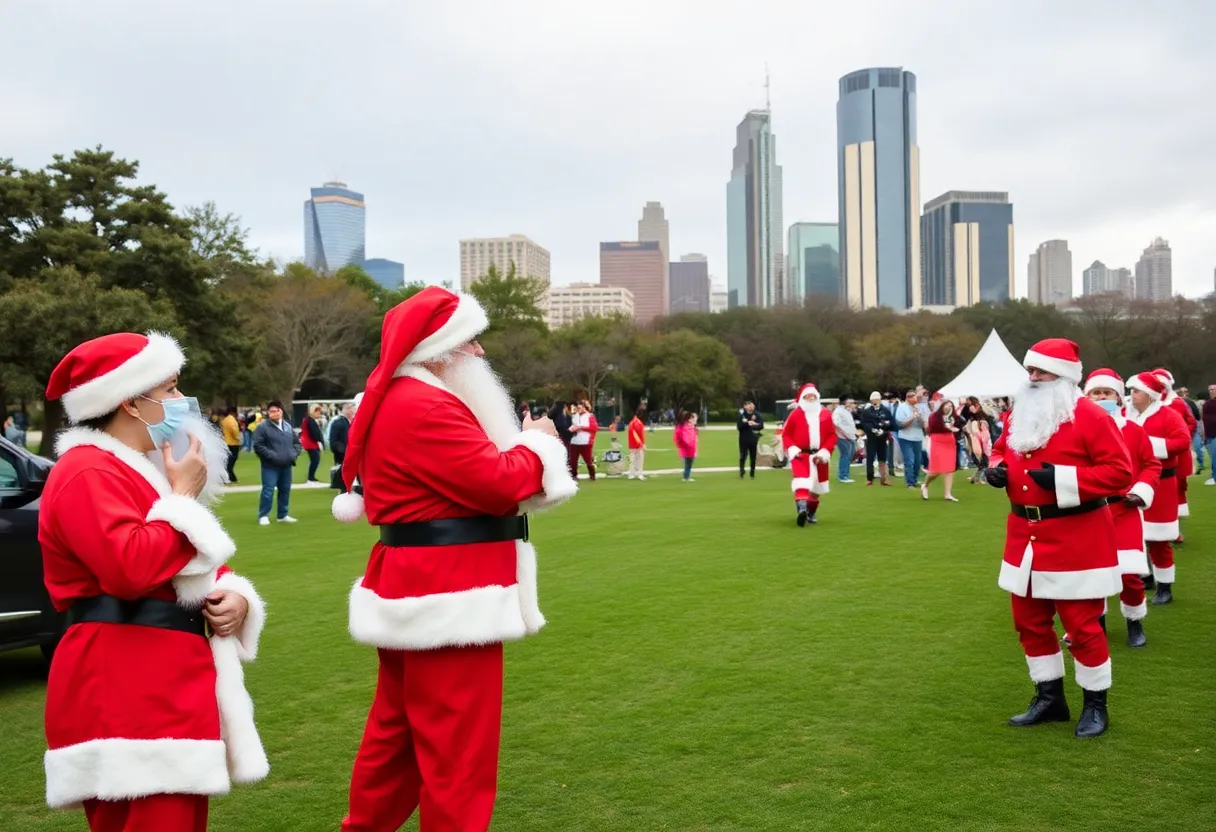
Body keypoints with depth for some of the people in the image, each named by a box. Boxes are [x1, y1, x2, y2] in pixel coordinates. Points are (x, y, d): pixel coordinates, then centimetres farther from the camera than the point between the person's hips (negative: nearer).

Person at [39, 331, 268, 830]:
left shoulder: (144, 470, 21)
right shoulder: (88, 474, -13)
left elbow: (199, 563, 25)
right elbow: (131, 567, -28)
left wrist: (236, 595, 2)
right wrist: (184, 496, -14)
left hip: (167, 687, 10)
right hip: (127, 698, -10)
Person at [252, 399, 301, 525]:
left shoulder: (288, 426, 10)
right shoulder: (263, 427, -7)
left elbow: (297, 442, 19)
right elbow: (258, 445, -11)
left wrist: (294, 454, 1)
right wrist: (271, 455, -18)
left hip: (286, 465, 6)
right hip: (270, 466, -6)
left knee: (285, 490, 11)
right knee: (268, 490, -8)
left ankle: (283, 515, 23)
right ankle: (263, 516, 1)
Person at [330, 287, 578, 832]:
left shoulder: (398, 401, 15)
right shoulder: (426, 409, -20)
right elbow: (498, 483, -22)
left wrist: (521, 447, 4)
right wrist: (536, 443, -4)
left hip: (417, 589, 11)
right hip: (446, 597, -11)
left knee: (398, 731, 22)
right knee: (459, 746, -1)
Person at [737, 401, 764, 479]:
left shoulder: (757, 415, 2)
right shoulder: (741, 415, -3)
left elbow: (761, 426, -3)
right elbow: (739, 426, -12)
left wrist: (753, 425, -17)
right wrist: (748, 423, -20)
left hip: (753, 439, 2)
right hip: (744, 439, -2)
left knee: (753, 457, 7)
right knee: (743, 456, -6)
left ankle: (752, 474, 16)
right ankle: (741, 472, 2)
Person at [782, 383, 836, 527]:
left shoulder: (825, 415, 4)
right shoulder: (795, 414, -1)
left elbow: (832, 435, 5)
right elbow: (786, 434, 1)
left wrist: (825, 452, -8)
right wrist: (792, 449, -15)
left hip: (819, 456, 4)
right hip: (800, 455, -4)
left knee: (816, 486, 14)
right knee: (802, 482, -26)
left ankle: (811, 514, 32)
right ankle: (801, 509, -39)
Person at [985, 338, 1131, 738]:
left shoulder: (1090, 417, -13)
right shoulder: (1020, 414, 9)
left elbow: (1120, 472, -16)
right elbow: (1002, 450, 22)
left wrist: (1063, 479, -25)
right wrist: (997, 469, -2)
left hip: (1075, 540, -7)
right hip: (1026, 536, 7)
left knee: (1081, 624, 3)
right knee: (1029, 620, 13)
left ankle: (1095, 705, 20)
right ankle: (1049, 697, 29)